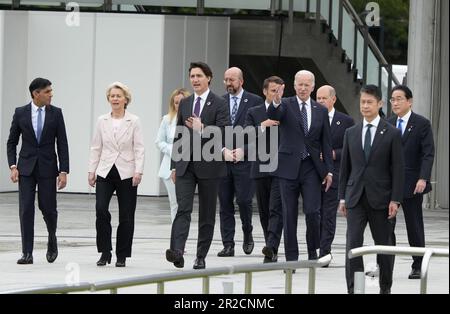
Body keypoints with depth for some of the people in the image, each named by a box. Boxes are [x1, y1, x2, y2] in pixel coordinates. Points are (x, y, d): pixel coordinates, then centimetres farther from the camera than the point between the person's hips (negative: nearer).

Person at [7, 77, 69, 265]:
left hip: (47, 167, 0)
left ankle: (52, 241, 30)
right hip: (26, 167, 0)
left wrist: (63, 171, -7)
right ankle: (27, 253, -3)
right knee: (26, 210, -6)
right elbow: (12, 142, 6)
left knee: (48, 208, 0)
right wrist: (13, 166, -6)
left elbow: (62, 144, 0)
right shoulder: (20, 113, 1)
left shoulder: (56, 113, 0)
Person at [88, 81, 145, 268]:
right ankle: (105, 252, -4)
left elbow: (139, 149, -3)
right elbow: (96, 148, 10)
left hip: (126, 174, -1)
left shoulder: (133, 121, 0)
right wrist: (92, 170, 5)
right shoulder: (102, 121, 7)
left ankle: (122, 256, 13)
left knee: (126, 216, 2)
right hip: (105, 172, 2)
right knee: (101, 210, -15)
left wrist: (138, 171, -13)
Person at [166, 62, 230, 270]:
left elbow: (223, 134, -11)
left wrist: (201, 129, -24)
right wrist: (174, 165, 13)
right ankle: (177, 252, -24)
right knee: (183, 209, -11)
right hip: (185, 166, 3)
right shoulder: (184, 104, 13)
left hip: (208, 166, -3)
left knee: (207, 214, 5)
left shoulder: (219, 104, -2)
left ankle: (201, 257, 11)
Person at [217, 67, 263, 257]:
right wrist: (223, 150, -7)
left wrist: (243, 150, -10)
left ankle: (248, 234, 16)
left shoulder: (255, 102, 2)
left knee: (243, 200, -10)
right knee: (225, 203, 2)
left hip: (245, 159, -3)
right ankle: (228, 245, 5)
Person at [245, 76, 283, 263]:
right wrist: (264, 125, -16)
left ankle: (272, 248, -26)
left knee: (276, 209, -15)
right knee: (264, 211, 9)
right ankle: (271, 252, 19)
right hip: (261, 169, 3)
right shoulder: (254, 113, 11)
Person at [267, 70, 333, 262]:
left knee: (312, 212, -10)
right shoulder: (286, 105, 2)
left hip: (311, 168, 1)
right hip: (289, 167, -1)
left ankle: (313, 252, 11)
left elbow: (326, 143, 11)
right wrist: (276, 102, -43)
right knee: (289, 215, 2)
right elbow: (272, 115, -21)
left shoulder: (321, 111, 9)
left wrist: (329, 170, 4)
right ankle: (291, 258, 8)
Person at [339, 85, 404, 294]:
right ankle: (353, 289, -11)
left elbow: (398, 169, -3)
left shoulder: (392, 134, 0)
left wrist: (395, 200, -9)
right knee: (353, 244, -10)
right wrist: (342, 197, 7)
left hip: (380, 198, -2)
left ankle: (385, 287, 21)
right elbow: (345, 167, 12)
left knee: (383, 244, 7)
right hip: (356, 198, 2)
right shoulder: (351, 133, 10)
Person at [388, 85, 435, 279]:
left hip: (412, 184, -4)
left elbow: (428, 154, -9)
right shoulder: (387, 125, 10)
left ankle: (418, 267, 13)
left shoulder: (422, 124, -4)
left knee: (414, 227, 4)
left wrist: (423, 179, -20)